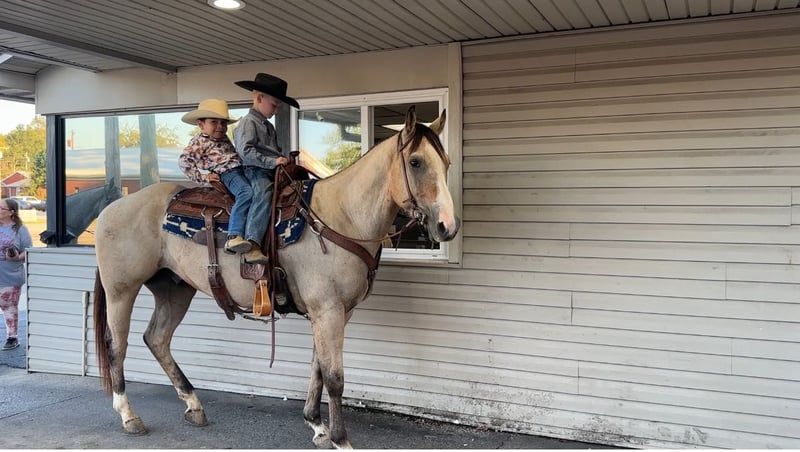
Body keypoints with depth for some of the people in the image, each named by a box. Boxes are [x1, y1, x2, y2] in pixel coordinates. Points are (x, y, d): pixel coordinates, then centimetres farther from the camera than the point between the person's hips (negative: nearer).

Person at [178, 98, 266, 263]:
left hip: (242, 169, 9)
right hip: (227, 174, -9)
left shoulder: (224, 139, 27)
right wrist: (202, 177, -10)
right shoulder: (199, 141, 4)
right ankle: (234, 237, -46)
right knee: (246, 193, -34)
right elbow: (184, 161, -6)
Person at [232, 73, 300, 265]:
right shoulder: (248, 123, -4)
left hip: (272, 171, 10)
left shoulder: (268, 126, 24)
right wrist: (272, 161, -21)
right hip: (255, 171, -9)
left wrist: (285, 156, 11)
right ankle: (253, 241, -46)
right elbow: (245, 151, -16)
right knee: (264, 192, -35)